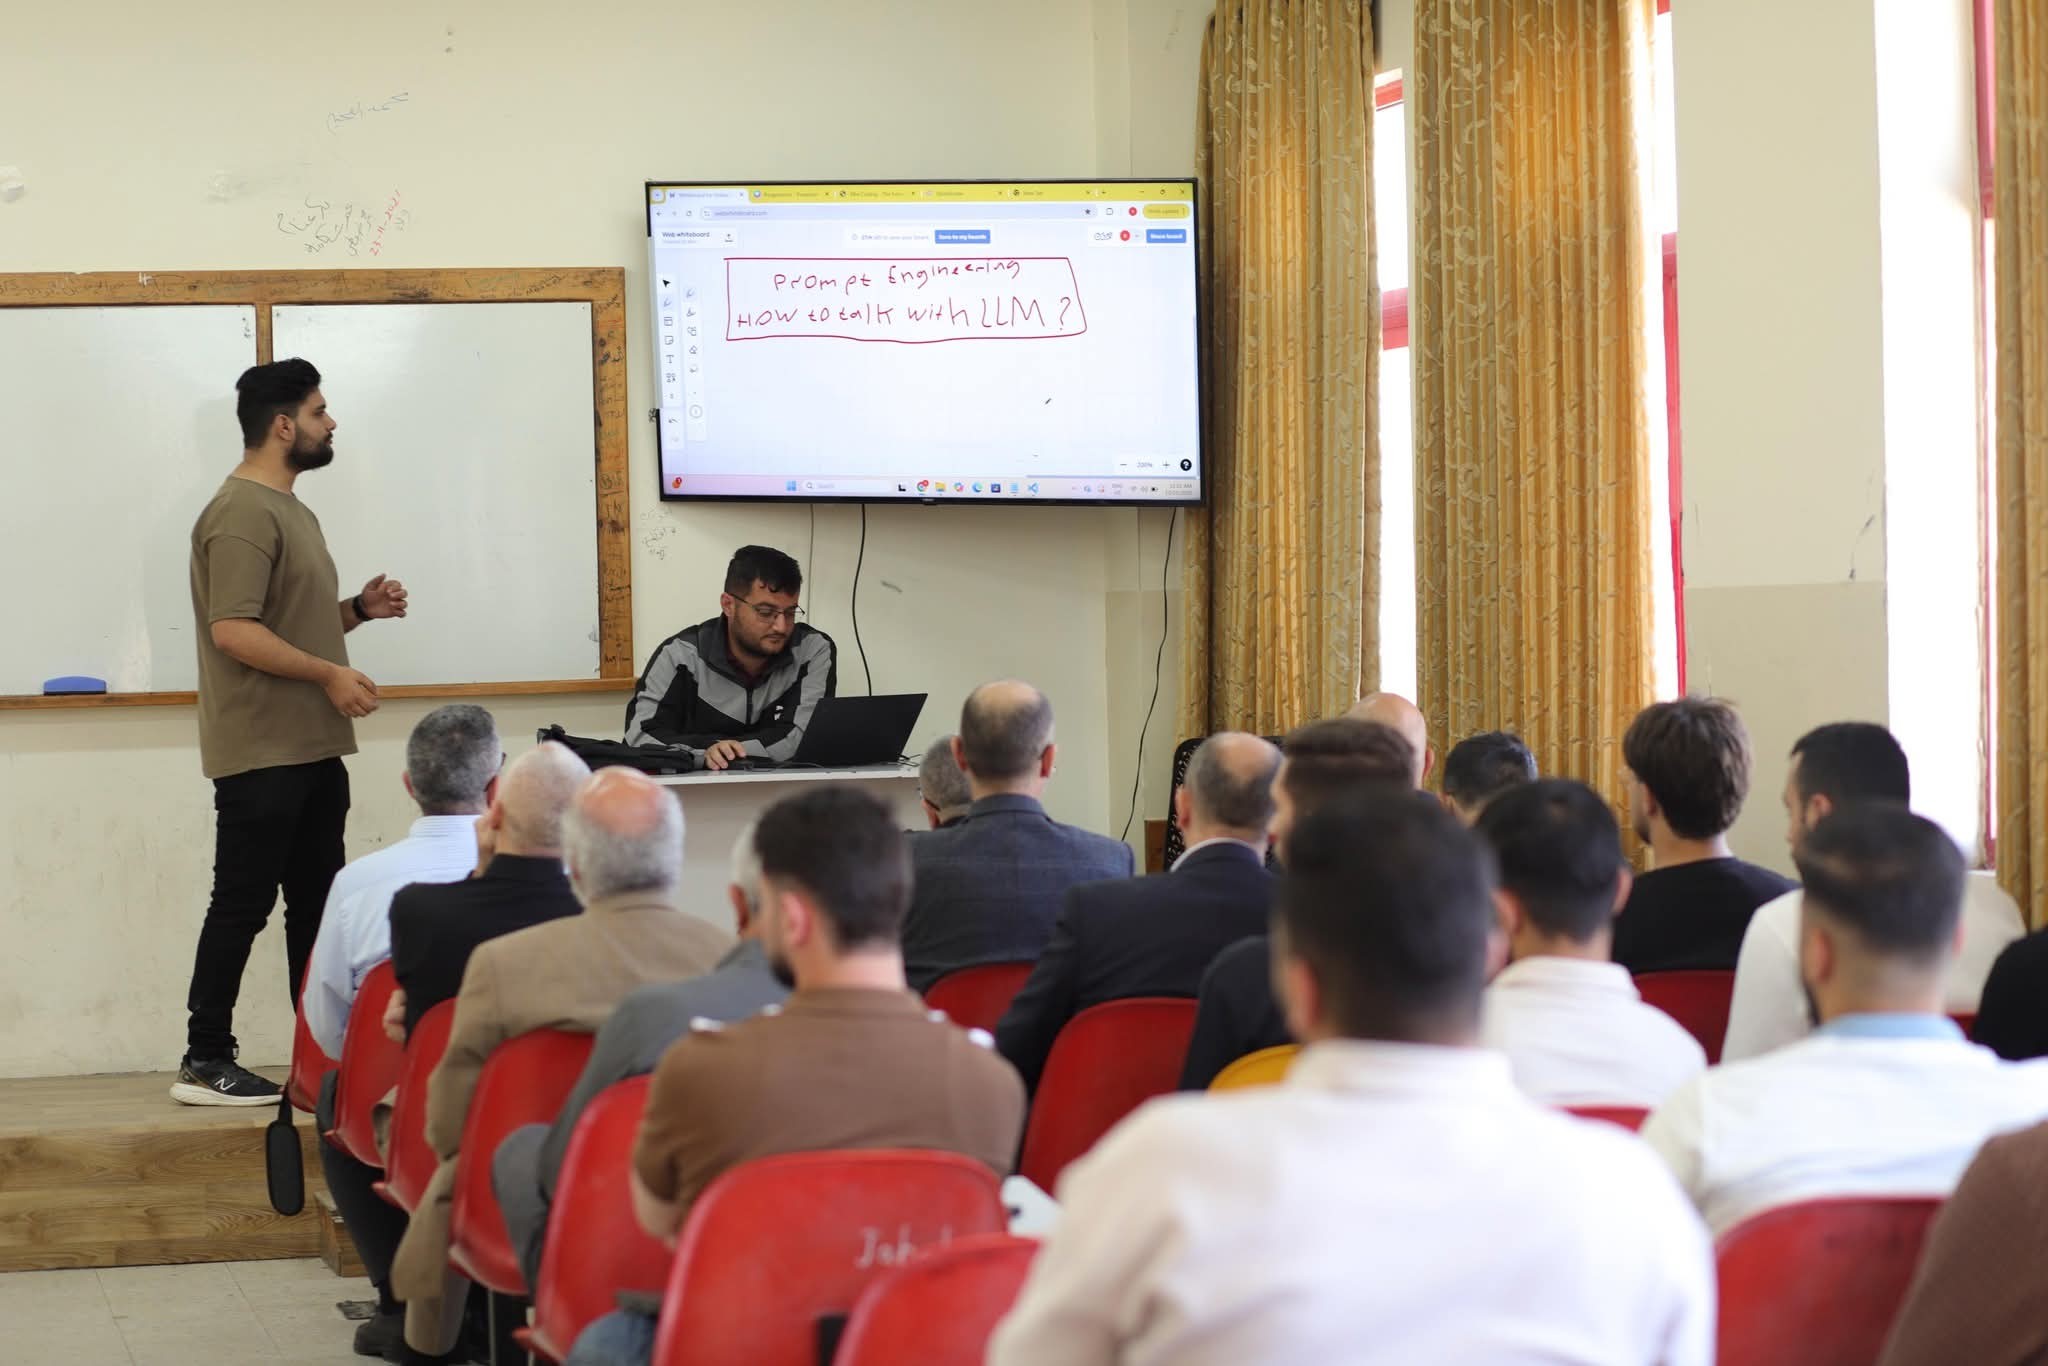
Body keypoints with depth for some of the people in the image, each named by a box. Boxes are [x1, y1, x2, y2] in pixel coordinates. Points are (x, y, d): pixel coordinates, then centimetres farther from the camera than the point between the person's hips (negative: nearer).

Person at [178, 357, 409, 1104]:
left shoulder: (292, 510, 18)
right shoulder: (243, 513, -15)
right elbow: (234, 631, -23)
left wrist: (358, 608, 9)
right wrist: (330, 674, -20)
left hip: (313, 750, 10)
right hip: (261, 754, -10)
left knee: (316, 902, 12)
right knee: (243, 904, -5)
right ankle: (205, 1063, 1)